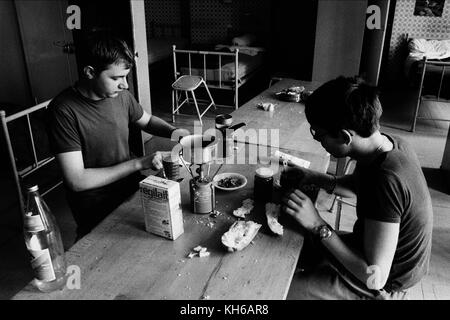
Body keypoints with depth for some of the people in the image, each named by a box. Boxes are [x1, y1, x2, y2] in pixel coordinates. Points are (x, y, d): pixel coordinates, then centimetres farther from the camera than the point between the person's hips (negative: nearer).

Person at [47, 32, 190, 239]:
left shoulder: (121, 95, -1)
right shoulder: (63, 111, -18)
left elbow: (147, 121, 20)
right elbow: (76, 181, -21)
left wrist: (172, 131, -1)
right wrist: (138, 164, -22)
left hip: (133, 191, 6)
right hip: (97, 213, -6)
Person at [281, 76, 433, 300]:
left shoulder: (386, 181, -36)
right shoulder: (387, 144, -10)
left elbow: (375, 278, -32)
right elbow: (358, 186, 11)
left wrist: (318, 225, -31)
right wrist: (314, 179, -5)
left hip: (382, 286, -8)